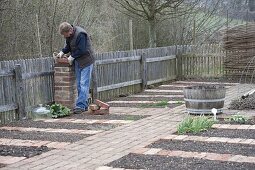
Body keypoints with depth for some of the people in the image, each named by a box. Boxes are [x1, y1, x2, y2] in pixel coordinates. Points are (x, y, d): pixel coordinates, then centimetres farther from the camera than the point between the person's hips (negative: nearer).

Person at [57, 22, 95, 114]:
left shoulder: (80, 34, -23)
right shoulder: (69, 35, 5)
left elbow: (82, 50, -23)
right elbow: (68, 46, 18)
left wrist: (72, 57, -14)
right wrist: (62, 52, 1)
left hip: (86, 61, -9)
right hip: (78, 61, 9)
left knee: (83, 84, -11)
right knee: (79, 84, 10)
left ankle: (81, 105, -12)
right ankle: (84, 105, 16)